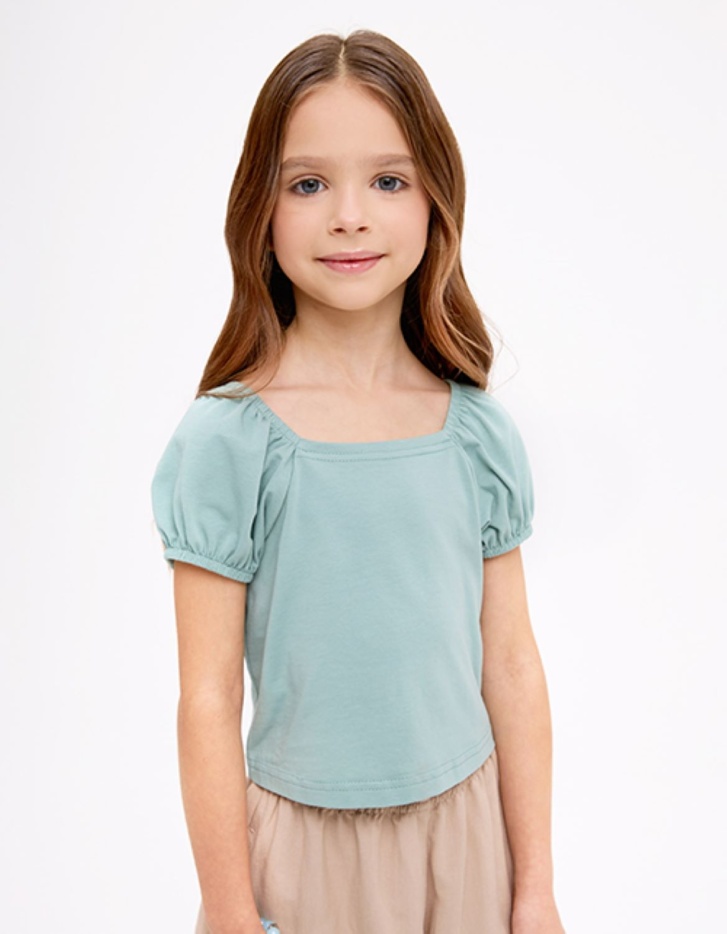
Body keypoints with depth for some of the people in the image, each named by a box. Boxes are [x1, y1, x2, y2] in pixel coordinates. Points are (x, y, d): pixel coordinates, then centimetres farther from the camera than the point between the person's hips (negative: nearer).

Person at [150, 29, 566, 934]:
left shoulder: (481, 433, -5)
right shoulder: (226, 439, -14)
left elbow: (511, 667, -1)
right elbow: (209, 701, -11)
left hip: (463, 826, 3)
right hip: (301, 839, -2)